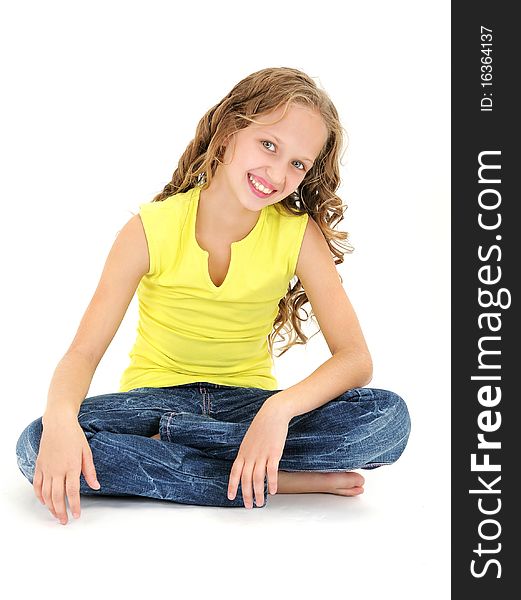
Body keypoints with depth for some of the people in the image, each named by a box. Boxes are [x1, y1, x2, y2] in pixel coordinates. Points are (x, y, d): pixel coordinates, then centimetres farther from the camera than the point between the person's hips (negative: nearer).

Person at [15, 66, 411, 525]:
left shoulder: (299, 234, -10)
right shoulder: (151, 230, -13)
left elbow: (356, 358, -17)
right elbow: (83, 353, -16)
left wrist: (280, 407, -37)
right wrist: (60, 419, -39)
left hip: (247, 399, 1)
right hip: (156, 395, 0)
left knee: (389, 419, -26)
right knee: (39, 447, -31)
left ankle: (165, 440, -21)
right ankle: (284, 480, -27)